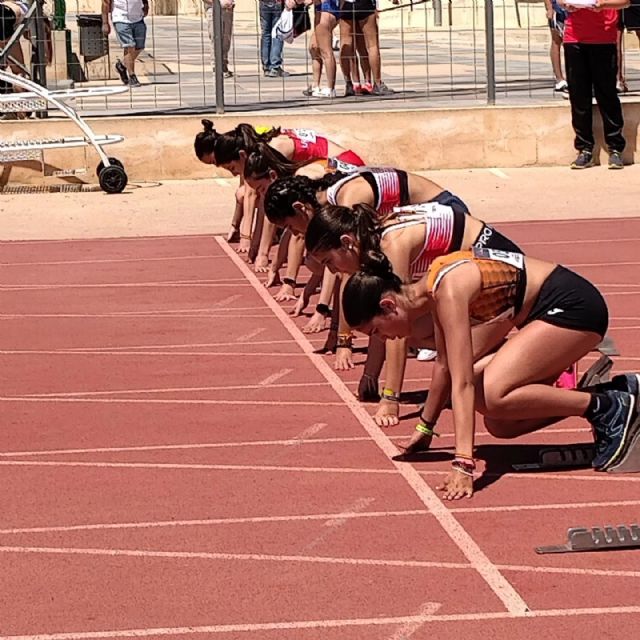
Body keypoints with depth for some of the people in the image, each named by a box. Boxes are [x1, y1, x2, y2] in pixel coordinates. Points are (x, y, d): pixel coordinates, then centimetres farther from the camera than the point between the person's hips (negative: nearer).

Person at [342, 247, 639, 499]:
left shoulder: (448, 291, -24)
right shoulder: (433, 286, 3)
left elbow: (462, 383, -31)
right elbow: (444, 365, 19)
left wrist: (463, 464, -35)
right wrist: (425, 427, 29)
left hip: (574, 306, -10)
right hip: (548, 312, 10)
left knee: (493, 396, -25)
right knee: (500, 424, 3)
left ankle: (608, 407, -11)